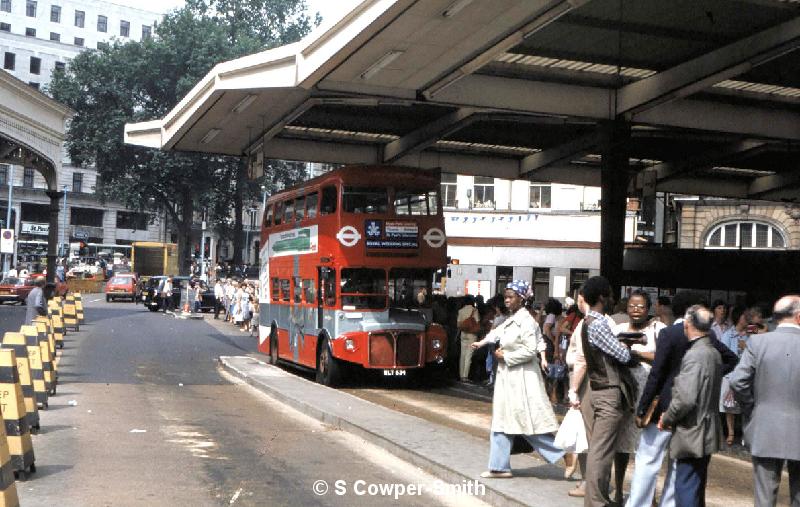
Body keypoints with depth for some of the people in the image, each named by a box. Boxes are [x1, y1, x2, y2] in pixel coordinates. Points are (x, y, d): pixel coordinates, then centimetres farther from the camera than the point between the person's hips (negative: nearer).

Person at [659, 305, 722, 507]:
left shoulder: (694, 355, -20)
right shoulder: (714, 353, 9)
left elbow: (685, 398, -25)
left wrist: (667, 418, -8)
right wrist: (670, 416, 13)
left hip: (692, 435, -9)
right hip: (707, 434, 9)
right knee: (697, 491, 19)